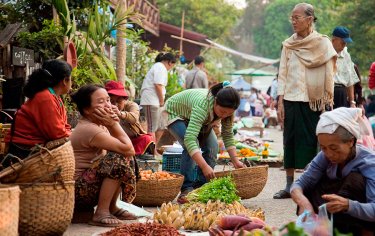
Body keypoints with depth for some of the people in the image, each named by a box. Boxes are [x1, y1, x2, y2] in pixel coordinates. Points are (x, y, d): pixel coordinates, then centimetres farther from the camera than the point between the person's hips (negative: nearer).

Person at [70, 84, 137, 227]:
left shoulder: (98, 125, 10)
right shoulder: (89, 130, -22)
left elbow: (126, 148, 4)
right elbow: (129, 150, -23)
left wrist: (113, 125, -9)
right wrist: (114, 124, -14)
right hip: (76, 192, -10)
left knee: (126, 158, 10)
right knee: (118, 159, -24)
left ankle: (112, 207, 11)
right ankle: (101, 213, -18)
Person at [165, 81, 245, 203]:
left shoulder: (227, 109, -25)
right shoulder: (203, 105, -45)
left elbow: (228, 135, -10)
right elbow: (189, 139, -52)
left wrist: (235, 160, -20)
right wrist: (205, 166, -58)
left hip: (197, 120, 6)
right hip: (175, 114, -6)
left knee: (212, 147, -14)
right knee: (191, 147, -29)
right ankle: (186, 188, -23)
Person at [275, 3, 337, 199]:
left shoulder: (323, 43, 1)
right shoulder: (288, 45, 8)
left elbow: (329, 76, 0)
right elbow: (282, 74, 9)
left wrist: (327, 102, -5)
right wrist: (280, 102, 2)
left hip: (314, 101, -3)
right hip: (292, 100, 3)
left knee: (312, 141, -3)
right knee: (291, 141, 3)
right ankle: (289, 186, 9)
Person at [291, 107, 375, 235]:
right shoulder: (325, 156, -11)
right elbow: (301, 183, -17)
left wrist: (347, 205, -54)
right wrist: (302, 201, -41)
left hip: (364, 220, -4)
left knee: (355, 178, -29)